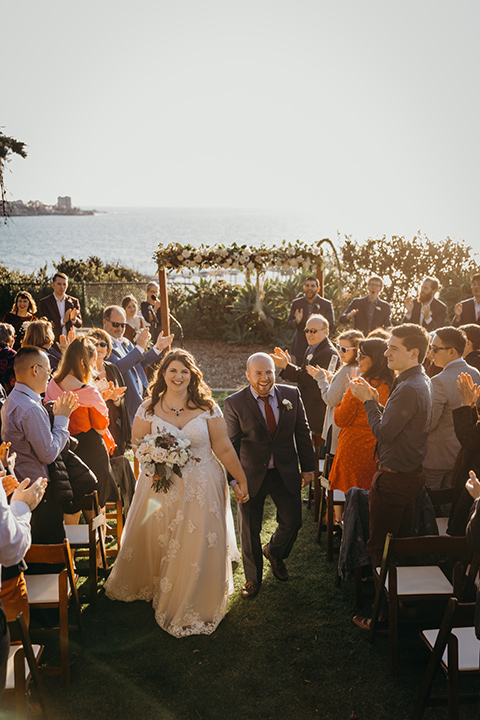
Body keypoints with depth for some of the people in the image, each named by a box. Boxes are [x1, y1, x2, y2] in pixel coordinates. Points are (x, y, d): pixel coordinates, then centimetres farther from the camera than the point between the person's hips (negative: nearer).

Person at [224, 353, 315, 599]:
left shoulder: (291, 395, -4)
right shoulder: (234, 404, -12)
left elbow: (302, 433, 4)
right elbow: (231, 445, -10)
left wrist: (307, 467, 5)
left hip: (286, 474, 2)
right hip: (252, 475, -2)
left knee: (292, 522, 11)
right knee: (250, 530, 10)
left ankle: (274, 552, 45)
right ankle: (253, 578, 34)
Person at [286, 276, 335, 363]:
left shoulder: (327, 304, 2)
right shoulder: (296, 303, 7)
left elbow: (331, 324, -4)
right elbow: (289, 324, 5)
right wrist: (297, 321, -19)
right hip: (300, 348, 2)